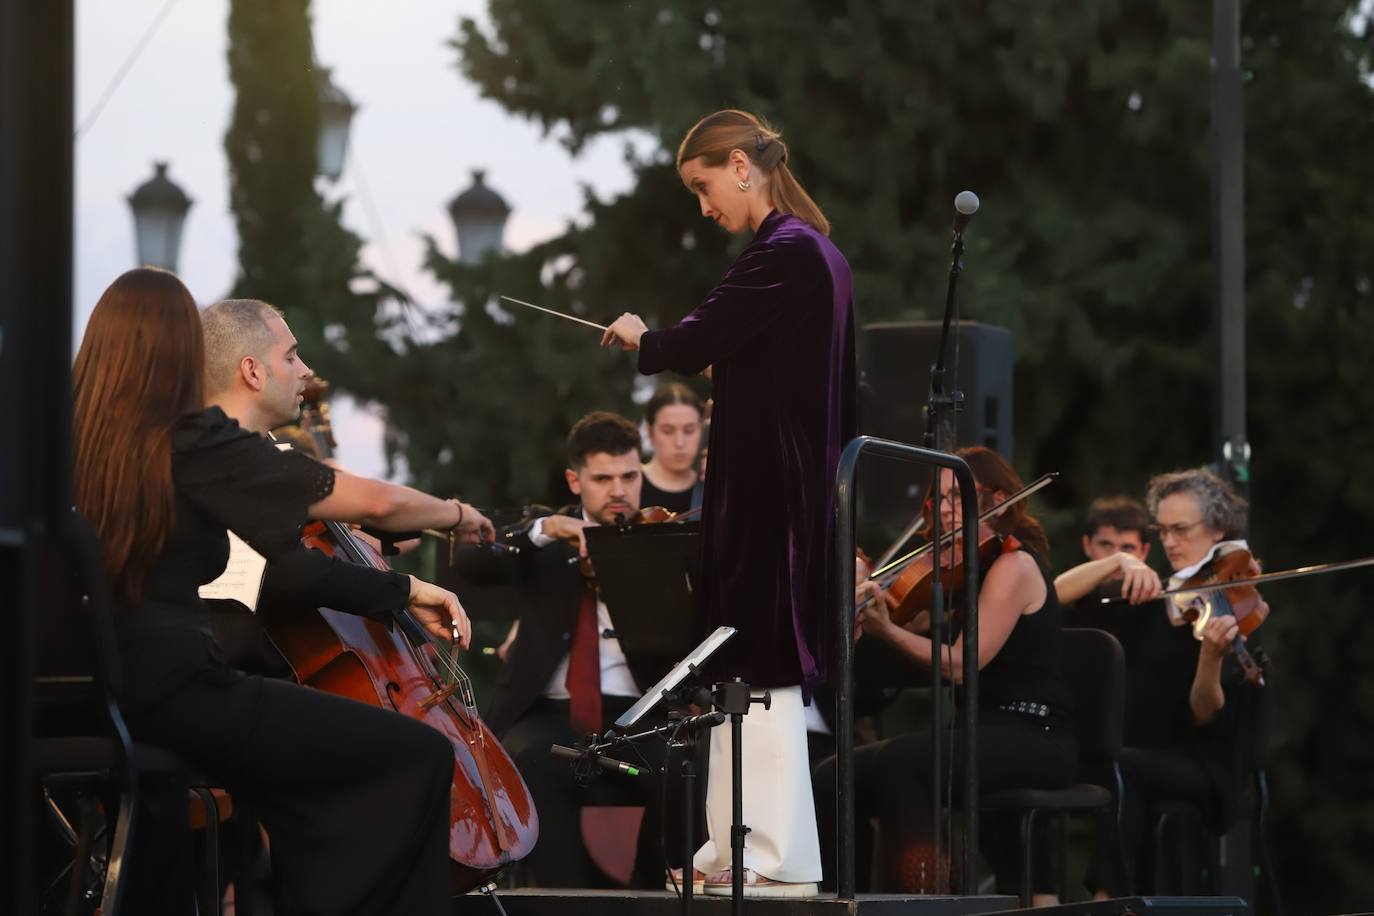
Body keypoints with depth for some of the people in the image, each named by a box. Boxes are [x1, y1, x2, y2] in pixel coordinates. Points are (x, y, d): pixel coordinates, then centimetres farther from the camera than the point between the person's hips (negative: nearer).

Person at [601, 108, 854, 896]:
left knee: (759, 669, -6)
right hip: (797, 488, 10)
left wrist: (640, 338, 1)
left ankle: (781, 858, -4)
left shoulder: (784, 254, -17)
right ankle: (741, 848, 16)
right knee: (754, 669, 12)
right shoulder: (819, 253, 14)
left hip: (764, 492, -10)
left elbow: (694, 344, -17)